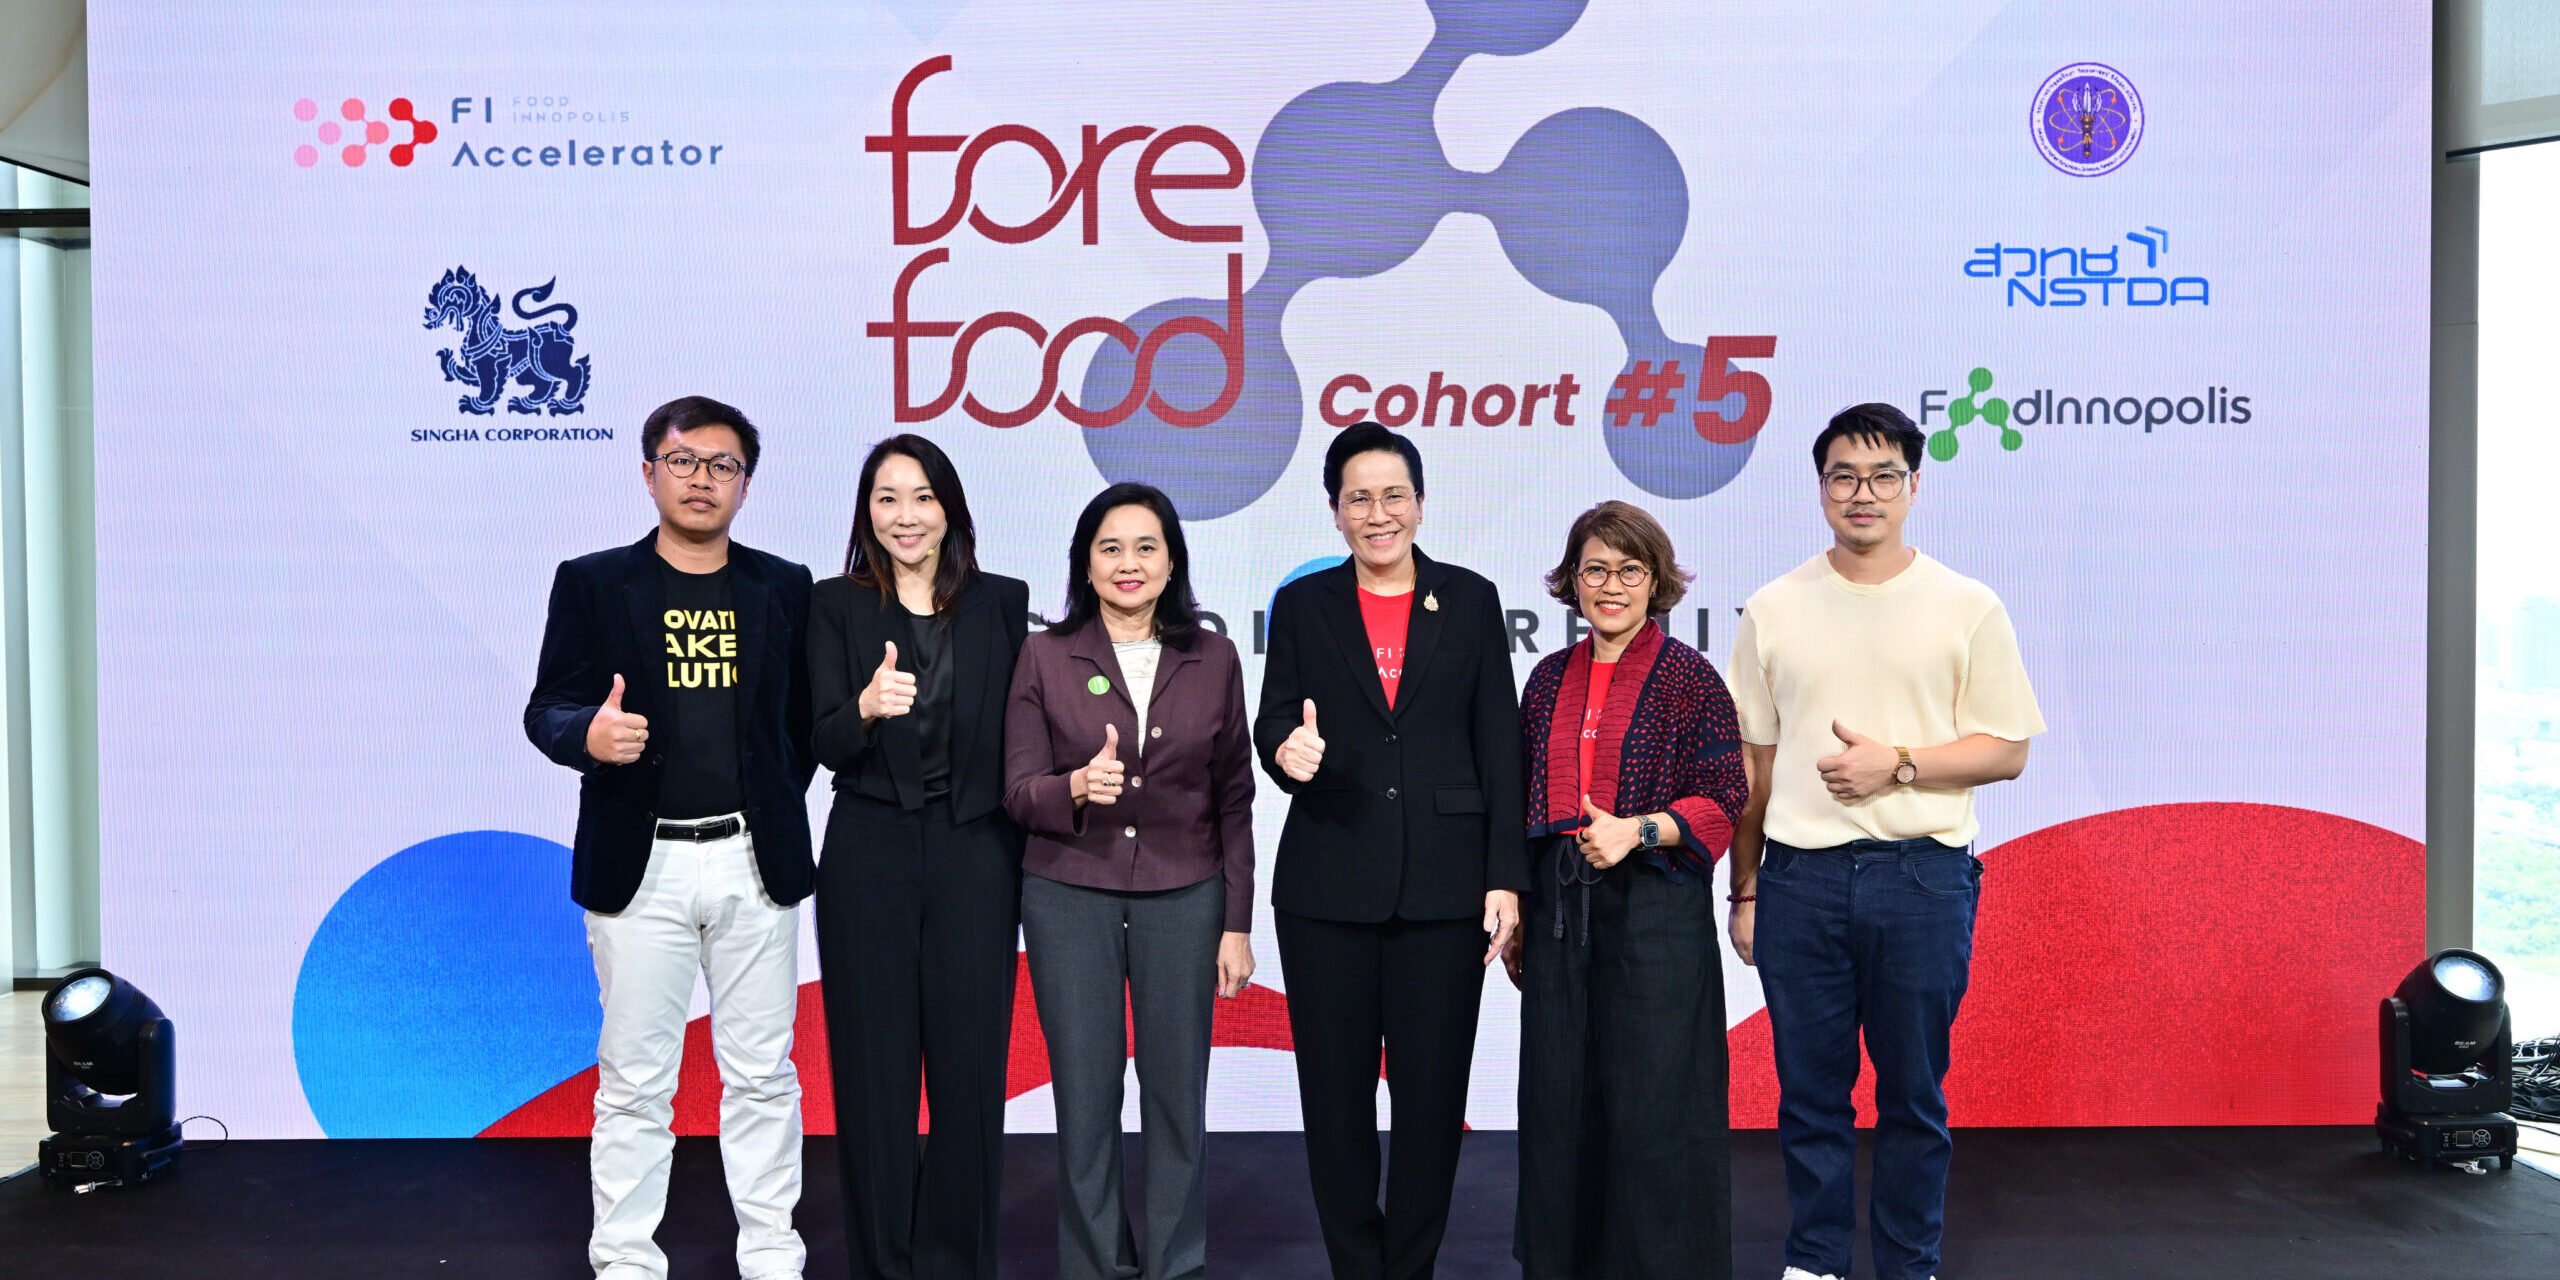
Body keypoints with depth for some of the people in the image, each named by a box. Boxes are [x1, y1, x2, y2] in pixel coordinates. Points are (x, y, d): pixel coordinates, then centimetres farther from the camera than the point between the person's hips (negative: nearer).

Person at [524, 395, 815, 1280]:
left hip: (755, 861, 2)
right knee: (634, 1081, 6)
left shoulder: (784, 588, 8)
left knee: (762, 1074, 9)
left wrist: (779, 807, 1)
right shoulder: (592, 583, 3)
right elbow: (546, 708, 0)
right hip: (638, 865, -1)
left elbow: (805, 716, 11)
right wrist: (587, 735, -21)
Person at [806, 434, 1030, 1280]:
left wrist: (1027, 847, 0)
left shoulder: (1001, 602, 5)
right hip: (870, 853, -1)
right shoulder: (836, 606, 1)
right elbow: (824, 743, -8)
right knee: (875, 1061, 6)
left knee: (971, 1060, 5)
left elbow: (1017, 728, 7)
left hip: (975, 852, 1)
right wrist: (866, 707, -29)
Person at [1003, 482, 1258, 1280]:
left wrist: (1236, 923, 2)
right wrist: (1077, 787, -24)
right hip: (1070, 897, 0)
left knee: (1177, 1089, 6)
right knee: (1085, 1093, 5)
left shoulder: (1212, 659, 2)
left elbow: (1233, 800, 5)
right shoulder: (1045, 657, 0)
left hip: (1182, 899, 1)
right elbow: (1018, 793, -2)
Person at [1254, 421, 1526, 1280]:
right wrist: (1287, 749, -22)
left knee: (1432, 1090, 4)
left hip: (1443, 884, 0)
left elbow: (1499, 746, 4)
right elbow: (1273, 722, 4)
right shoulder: (1303, 605, 8)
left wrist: (1506, 877, -2)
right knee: (1335, 1090, 6)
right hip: (1328, 882, 1)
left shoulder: (1471, 601, 7)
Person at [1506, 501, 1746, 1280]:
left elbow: (1722, 799, -4)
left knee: (1653, 1100, 0)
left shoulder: (1689, 677, -3)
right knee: (1561, 1094, 9)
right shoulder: (1551, 678, 11)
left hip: (1655, 904, -4)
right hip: (1559, 904, 5)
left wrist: (1637, 829, -19)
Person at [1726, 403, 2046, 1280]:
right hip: (1799, 878, 1)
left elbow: (2006, 750, 2)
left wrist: (1897, 763, -13)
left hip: (1923, 877, -1)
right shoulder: (1774, 609, 7)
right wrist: (1743, 890, 9)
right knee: (1809, 1087, 9)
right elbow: (1751, 763, 9)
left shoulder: (1966, 608, 3)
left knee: (1914, 1091, 9)